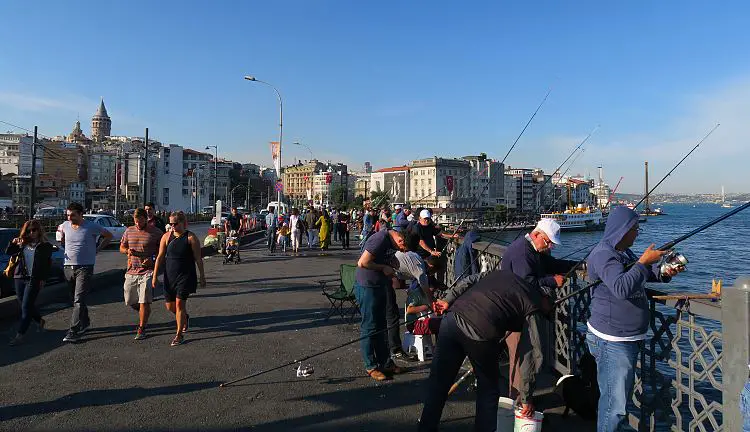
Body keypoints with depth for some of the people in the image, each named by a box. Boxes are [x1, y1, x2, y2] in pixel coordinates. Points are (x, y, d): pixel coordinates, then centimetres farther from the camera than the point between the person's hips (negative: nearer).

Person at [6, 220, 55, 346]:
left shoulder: (45, 245, -2)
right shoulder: (23, 243, 10)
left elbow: (47, 264, -3)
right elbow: (8, 252, 14)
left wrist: (43, 279, -8)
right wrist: (13, 243, -6)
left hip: (34, 280, -5)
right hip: (19, 278, 5)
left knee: (26, 307, -5)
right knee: (24, 305, 13)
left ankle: (20, 334, 0)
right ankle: (39, 320, 36)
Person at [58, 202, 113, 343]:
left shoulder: (92, 227, -7)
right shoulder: (65, 225, 5)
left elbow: (109, 236, 7)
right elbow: (59, 229, 30)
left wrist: (97, 249, 2)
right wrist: (66, 247, 19)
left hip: (85, 267, -5)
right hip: (68, 266, 5)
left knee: (79, 300, -12)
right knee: (75, 298, 15)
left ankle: (74, 331, -13)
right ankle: (85, 322, 32)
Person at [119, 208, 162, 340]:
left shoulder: (156, 232, -4)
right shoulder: (129, 231, 9)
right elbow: (121, 247, 18)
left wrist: (152, 259, -16)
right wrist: (127, 251, -5)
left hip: (147, 271, -5)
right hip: (131, 271, 5)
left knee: (144, 302, -6)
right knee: (130, 301, 11)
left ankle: (141, 329, 5)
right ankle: (144, 316, 38)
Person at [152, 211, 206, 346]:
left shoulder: (191, 238, -7)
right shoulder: (166, 237, 2)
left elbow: (198, 259, -4)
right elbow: (160, 257, 5)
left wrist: (202, 276, -2)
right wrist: (154, 276, 3)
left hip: (186, 276, -4)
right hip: (169, 276, 5)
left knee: (179, 303, -8)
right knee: (169, 305, 11)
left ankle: (179, 334, 5)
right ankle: (185, 318, 42)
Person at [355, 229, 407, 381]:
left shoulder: (392, 242, 4)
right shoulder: (380, 239, -24)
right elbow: (362, 263, -28)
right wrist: (383, 268, -19)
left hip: (380, 286, 9)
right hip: (366, 287, -9)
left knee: (381, 327, 16)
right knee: (369, 328, 1)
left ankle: (385, 362, 28)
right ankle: (371, 367, 14)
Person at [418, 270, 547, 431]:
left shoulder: (503, 273, 27)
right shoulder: (533, 307, 12)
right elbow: (532, 355, 11)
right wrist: (526, 398, 19)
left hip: (452, 318, 5)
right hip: (481, 332, -5)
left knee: (438, 382, 18)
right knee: (488, 390, 21)